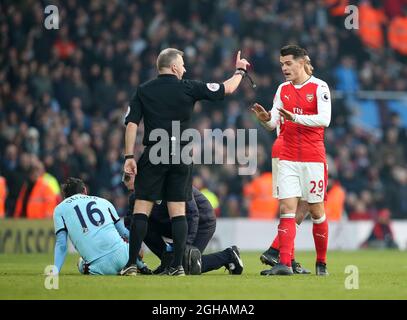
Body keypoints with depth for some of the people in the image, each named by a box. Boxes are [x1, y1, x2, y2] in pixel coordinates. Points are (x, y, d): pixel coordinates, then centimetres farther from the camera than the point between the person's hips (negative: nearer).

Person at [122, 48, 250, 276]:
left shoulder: (143, 91, 4)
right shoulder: (189, 88, 1)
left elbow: (132, 124, -2)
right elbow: (227, 89, 8)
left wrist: (129, 157, -1)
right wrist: (240, 71, 26)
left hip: (153, 155, 0)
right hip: (181, 157, 0)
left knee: (141, 209, 0)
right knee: (178, 212, 5)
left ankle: (132, 264, -6)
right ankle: (178, 265, 2)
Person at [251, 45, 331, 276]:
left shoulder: (319, 87, -4)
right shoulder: (283, 89, 11)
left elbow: (324, 119, -16)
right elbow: (274, 122, 9)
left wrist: (296, 118, -26)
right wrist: (266, 119, -13)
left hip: (313, 159, -4)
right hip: (288, 159, 4)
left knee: (316, 211, 3)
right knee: (286, 209, -8)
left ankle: (321, 263, 17)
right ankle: (285, 263, -16)